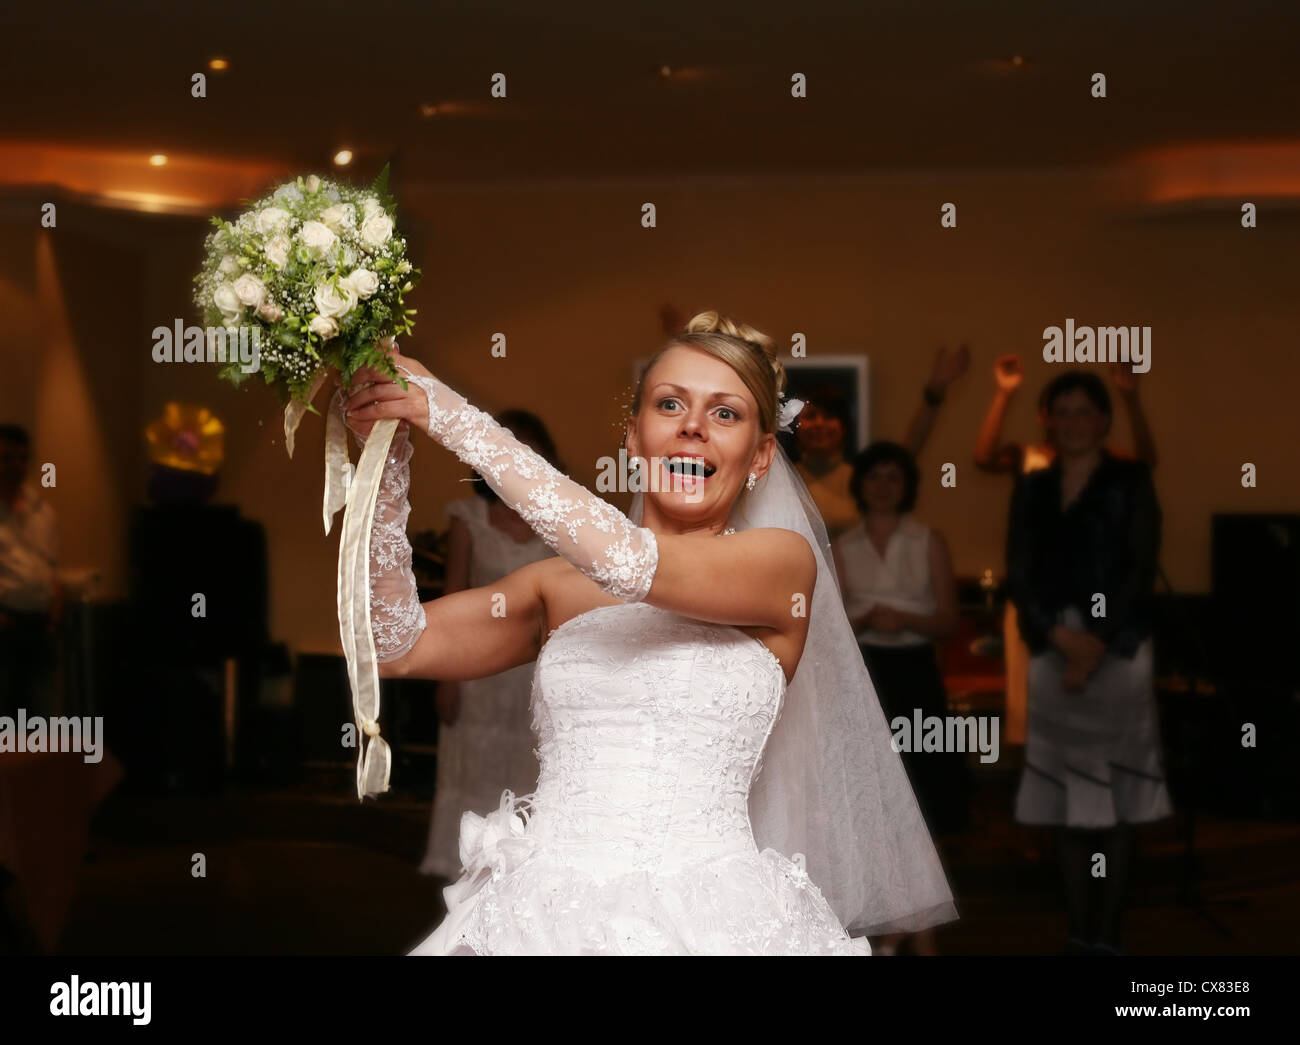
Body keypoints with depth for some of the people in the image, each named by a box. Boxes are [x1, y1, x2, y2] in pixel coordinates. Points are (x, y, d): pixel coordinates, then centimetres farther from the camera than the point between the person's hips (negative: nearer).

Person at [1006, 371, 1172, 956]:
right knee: (1064, 796, 4)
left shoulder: (1130, 483, 4)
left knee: (1115, 796, -4)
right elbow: (1019, 575, 5)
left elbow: (1140, 571, -5)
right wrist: (1060, 635, -11)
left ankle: (1107, 936, -2)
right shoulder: (1032, 490, 13)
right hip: (1052, 654, 3)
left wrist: (1097, 645, -13)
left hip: (1117, 653, -3)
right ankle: (1078, 933, 9)